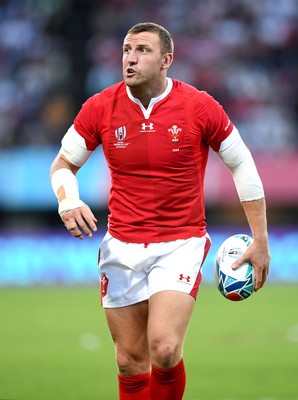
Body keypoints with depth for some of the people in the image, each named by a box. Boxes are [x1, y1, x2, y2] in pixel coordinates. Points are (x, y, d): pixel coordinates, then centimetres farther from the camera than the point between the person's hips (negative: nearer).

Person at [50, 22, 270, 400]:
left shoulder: (200, 107, -8)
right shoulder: (100, 107, -3)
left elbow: (241, 164, 3)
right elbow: (64, 163, 10)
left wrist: (260, 241, 3)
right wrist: (68, 201, -13)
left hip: (182, 244, -3)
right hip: (121, 247, 3)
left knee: (164, 349, -20)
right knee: (130, 360, 5)